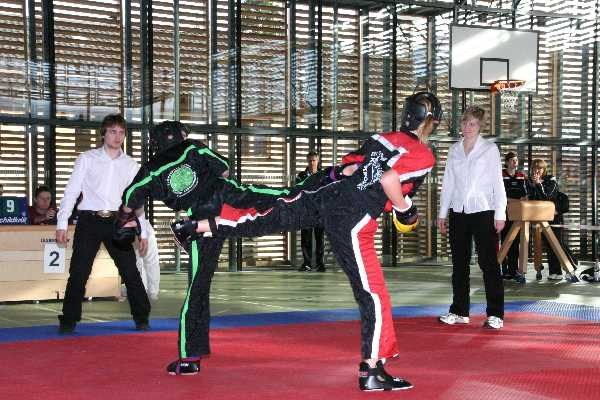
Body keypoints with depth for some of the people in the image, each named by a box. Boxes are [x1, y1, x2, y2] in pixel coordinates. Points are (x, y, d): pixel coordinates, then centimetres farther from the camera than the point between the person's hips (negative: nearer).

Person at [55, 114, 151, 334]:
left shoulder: (131, 165, 10)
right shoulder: (87, 159, 4)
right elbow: (71, 191, 2)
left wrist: (142, 232, 9)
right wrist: (62, 224, -5)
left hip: (117, 222, 2)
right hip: (89, 221, -1)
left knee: (130, 271, 1)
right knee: (78, 273, -1)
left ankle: (141, 318, 14)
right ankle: (68, 321, 11)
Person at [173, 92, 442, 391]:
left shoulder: (382, 139, 17)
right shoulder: (423, 155, -5)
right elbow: (388, 179, -20)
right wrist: (404, 210, -5)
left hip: (324, 195, 7)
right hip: (351, 223, -7)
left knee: (267, 218, 21)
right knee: (373, 296, 0)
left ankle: (197, 225, 18)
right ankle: (371, 372, 4)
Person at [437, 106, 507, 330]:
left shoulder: (490, 149, 1)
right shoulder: (454, 151, 11)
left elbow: (498, 183, -1)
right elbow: (448, 183, 14)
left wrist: (500, 214, -7)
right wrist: (442, 213, 11)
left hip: (483, 212, -4)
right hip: (458, 213, 4)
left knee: (488, 263, -5)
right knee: (459, 264, 8)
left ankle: (495, 315, -2)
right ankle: (459, 312, 16)